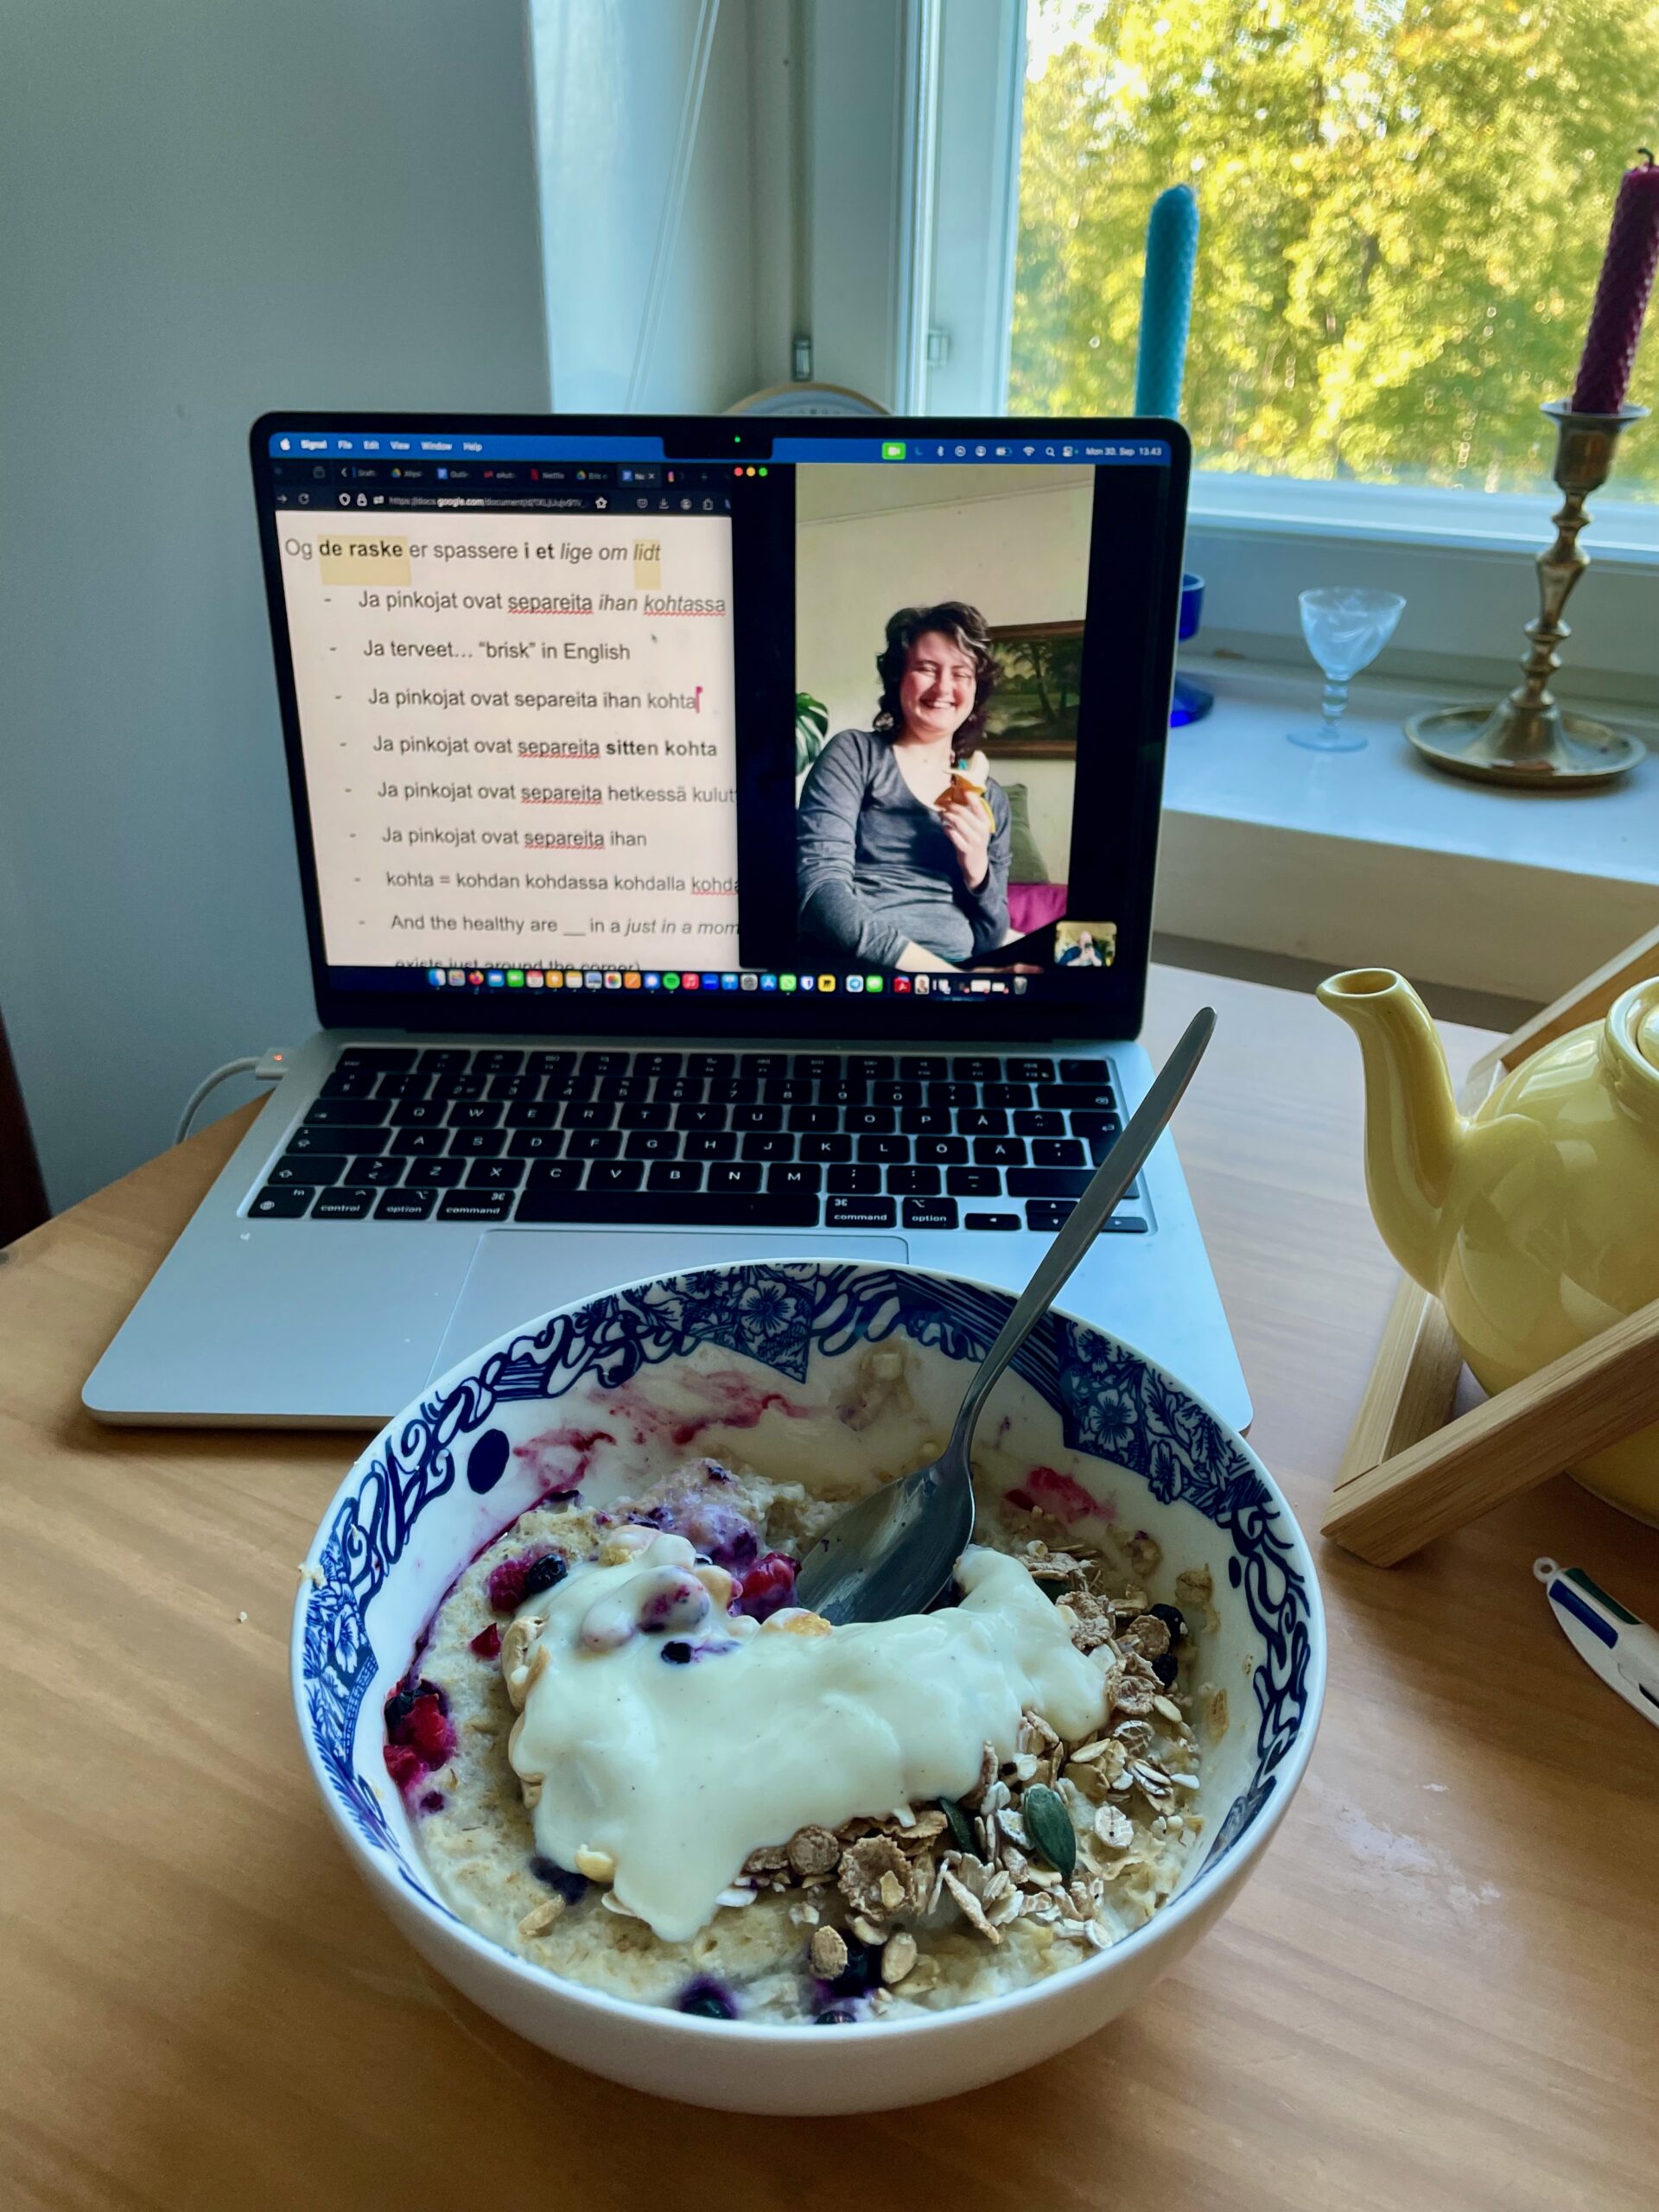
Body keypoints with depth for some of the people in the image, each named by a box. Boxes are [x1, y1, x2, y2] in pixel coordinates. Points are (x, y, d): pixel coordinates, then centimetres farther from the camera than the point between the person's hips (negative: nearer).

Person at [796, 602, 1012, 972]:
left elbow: (988, 942, 15)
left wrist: (976, 867, -5)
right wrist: (939, 969, -22)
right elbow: (819, 885, -12)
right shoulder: (853, 754, 3)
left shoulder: (991, 799, 15)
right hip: (852, 966, -3)